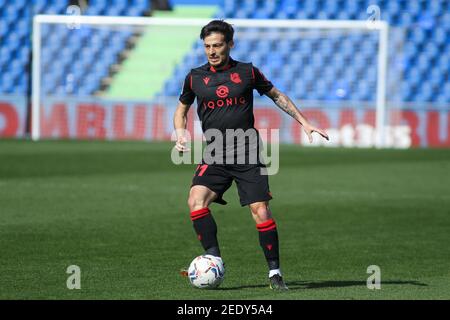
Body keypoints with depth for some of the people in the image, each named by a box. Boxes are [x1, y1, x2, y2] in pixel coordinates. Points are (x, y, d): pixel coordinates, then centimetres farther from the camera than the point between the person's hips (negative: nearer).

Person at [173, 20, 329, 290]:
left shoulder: (247, 72, 3)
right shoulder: (195, 78, 7)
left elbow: (277, 96, 16)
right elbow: (182, 109, 22)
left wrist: (305, 123, 13)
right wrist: (181, 133, 2)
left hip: (248, 156, -1)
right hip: (214, 156, 1)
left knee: (260, 211, -11)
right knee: (196, 200, -23)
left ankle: (275, 273, 2)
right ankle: (214, 259, -17)